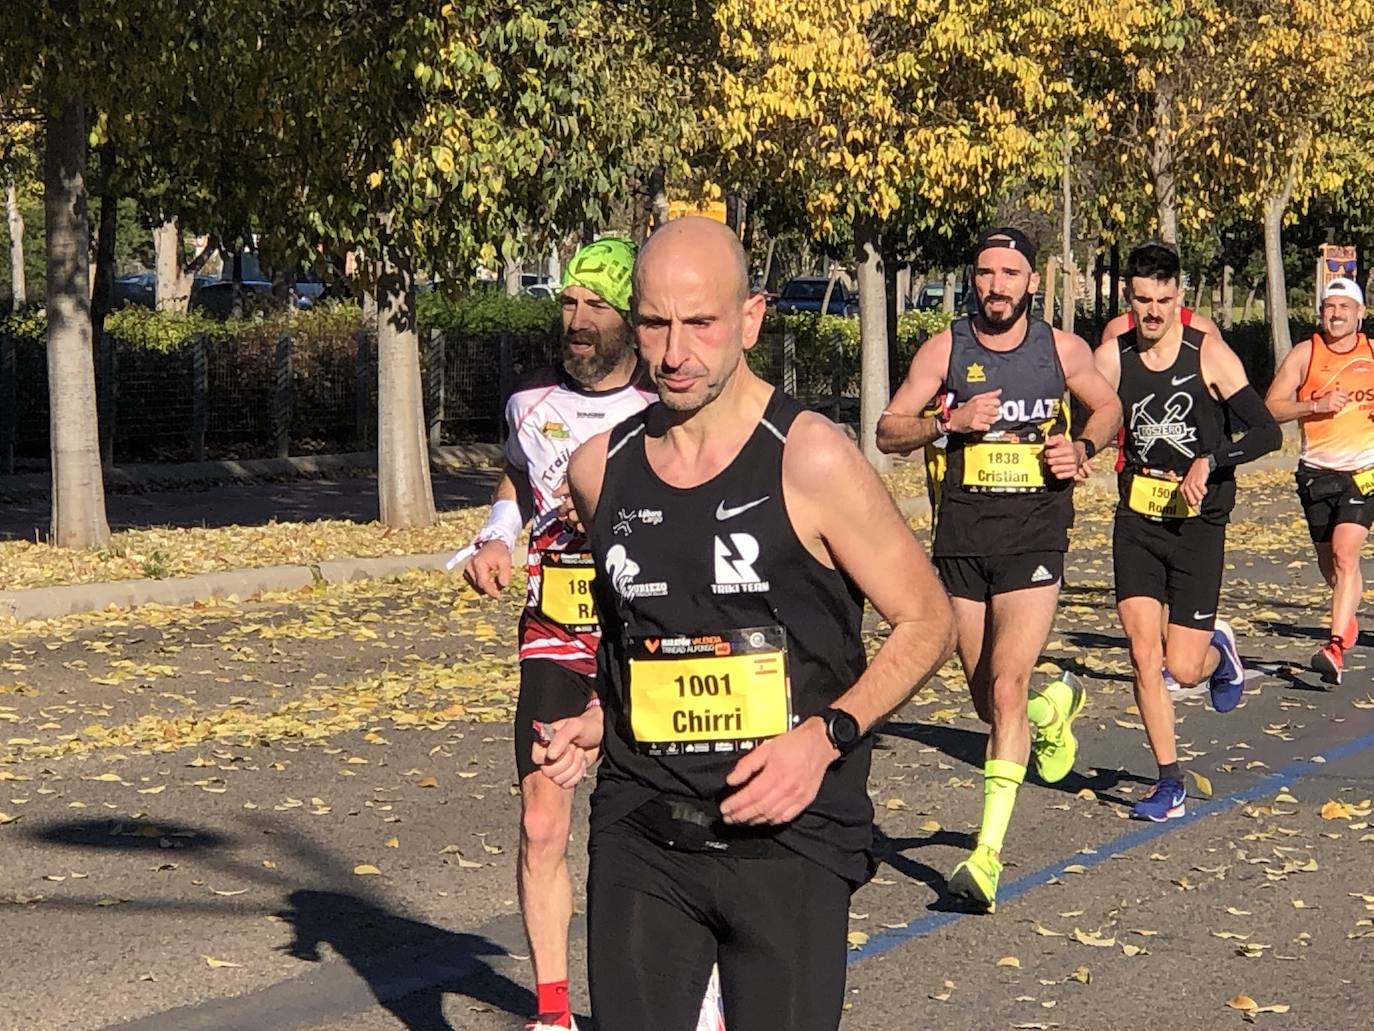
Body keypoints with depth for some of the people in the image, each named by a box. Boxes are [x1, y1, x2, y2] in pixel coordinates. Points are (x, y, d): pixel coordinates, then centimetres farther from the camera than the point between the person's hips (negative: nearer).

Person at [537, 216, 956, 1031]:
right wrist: (600, 721, 6)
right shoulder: (600, 468, 5)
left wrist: (827, 735, -17)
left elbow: (928, 621, -5)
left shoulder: (811, 461, -11)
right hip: (640, 836, 4)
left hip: (787, 837, -3)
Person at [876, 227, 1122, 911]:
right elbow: (887, 432, 1)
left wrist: (1082, 448, -1)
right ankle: (1055, 703, 49)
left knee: (1007, 687, -16)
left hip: (1034, 539, -2)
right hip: (962, 539, 2)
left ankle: (988, 854, -16)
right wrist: (949, 422, -17)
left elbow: (1108, 407, 19)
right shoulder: (944, 350, 1)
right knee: (985, 694, 12)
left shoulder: (1063, 349, 3)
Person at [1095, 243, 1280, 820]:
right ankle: (1169, 782, 5)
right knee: (1143, 655, -8)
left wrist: (1209, 462, -23)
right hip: (1137, 519, 2)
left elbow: (1267, 432, -9)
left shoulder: (1209, 354, -7)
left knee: (1183, 671, -4)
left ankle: (1218, 649, 33)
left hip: (1198, 524, -2)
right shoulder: (1112, 358, 0)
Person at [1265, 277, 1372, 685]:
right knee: (1328, 561, 13)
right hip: (1317, 471, 2)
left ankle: (1336, 646, -23)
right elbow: (1271, 408, -2)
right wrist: (1316, 405, -16)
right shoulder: (1304, 354, 2)